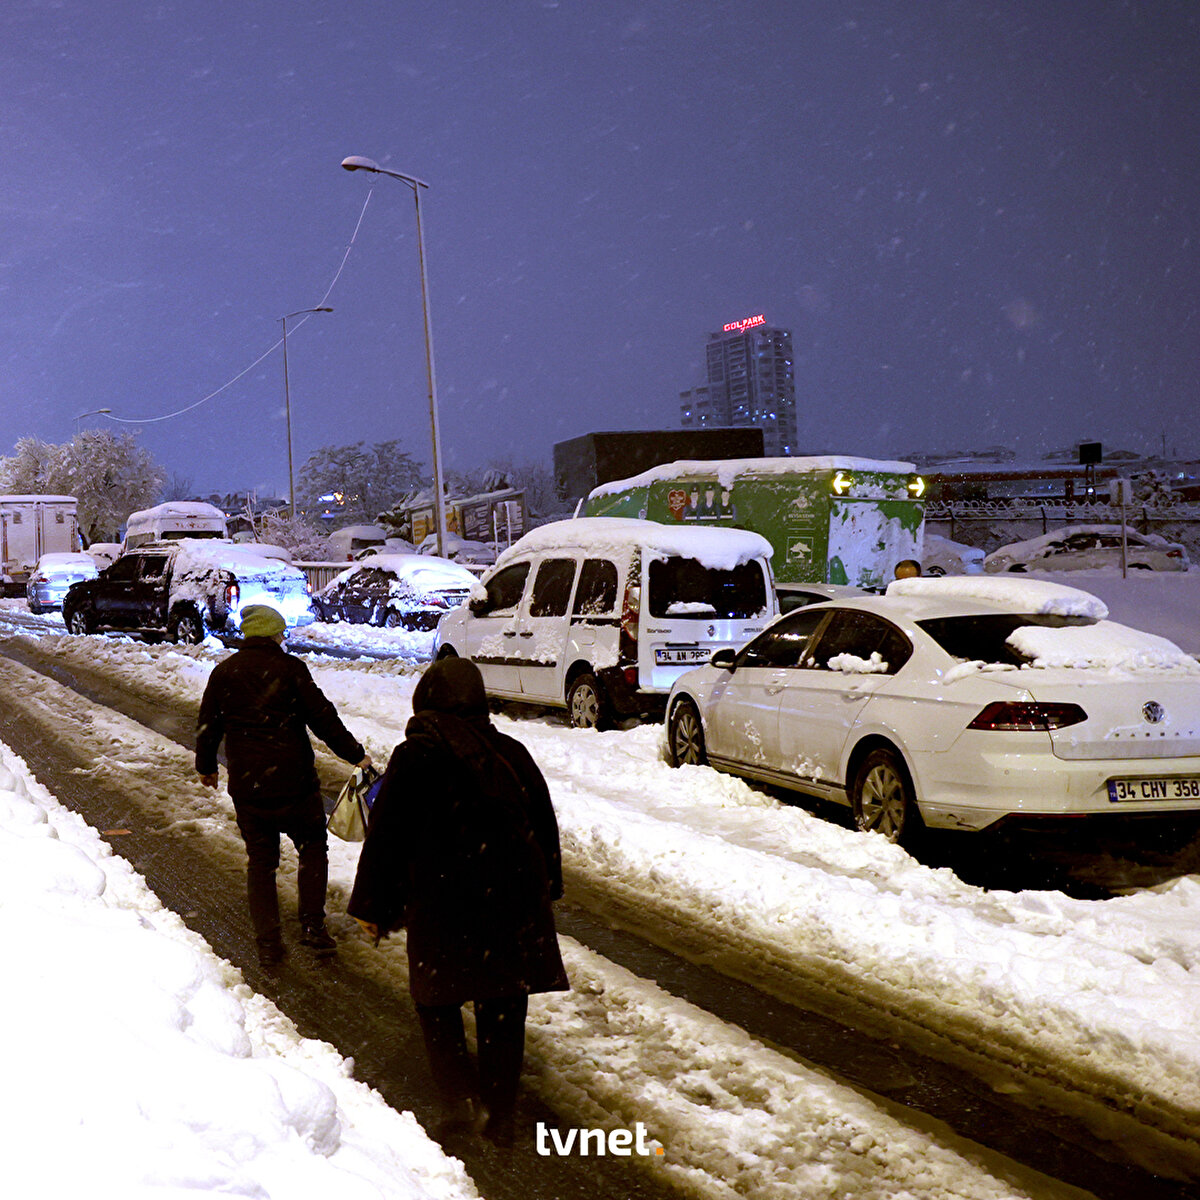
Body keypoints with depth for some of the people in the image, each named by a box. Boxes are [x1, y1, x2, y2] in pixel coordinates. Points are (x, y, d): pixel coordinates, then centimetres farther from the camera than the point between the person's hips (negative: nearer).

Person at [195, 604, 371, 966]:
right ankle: (313, 926, 7)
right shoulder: (289, 668, -8)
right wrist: (355, 754, -1)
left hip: (246, 787, 3)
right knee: (313, 848, 15)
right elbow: (322, 717, -9)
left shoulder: (223, 673, 4)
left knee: (260, 861, 13)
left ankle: (267, 942, 11)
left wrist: (206, 767, 28)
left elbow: (208, 727, 12)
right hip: (293, 783, -3)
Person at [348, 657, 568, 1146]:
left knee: (438, 1001, 12)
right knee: (503, 1012, 12)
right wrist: (544, 890, 26)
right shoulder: (511, 753, 6)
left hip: (443, 904, -4)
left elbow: (387, 837, -7)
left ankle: (460, 1096, -4)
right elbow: (544, 827, 14)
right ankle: (500, 1114, 16)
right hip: (514, 899, 4)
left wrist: (371, 907, 2)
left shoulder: (414, 757, -8)